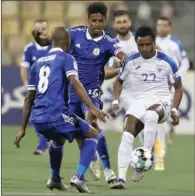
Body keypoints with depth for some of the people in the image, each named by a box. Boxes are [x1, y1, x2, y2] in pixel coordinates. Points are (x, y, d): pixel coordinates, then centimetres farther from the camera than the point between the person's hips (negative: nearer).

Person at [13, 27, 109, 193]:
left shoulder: (37, 63, 22)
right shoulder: (66, 59, 5)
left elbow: (29, 99, 23)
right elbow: (75, 83, -14)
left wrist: (23, 129, 26)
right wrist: (92, 108, -22)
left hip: (37, 119, 6)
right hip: (56, 115, -6)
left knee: (58, 139, 38)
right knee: (93, 135, 12)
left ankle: (55, 179, 39)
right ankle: (79, 177, -4)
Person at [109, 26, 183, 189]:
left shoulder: (167, 62, -4)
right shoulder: (131, 62, 2)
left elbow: (178, 87, 7)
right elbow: (119, 81, 19)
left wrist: (174, 110, -3)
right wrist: (115, 102, 4)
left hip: (160, 101, -3)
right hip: (138, 101, 3)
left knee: (151, 114, -40)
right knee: (127, 136, -20)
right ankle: (121, 178, -20)